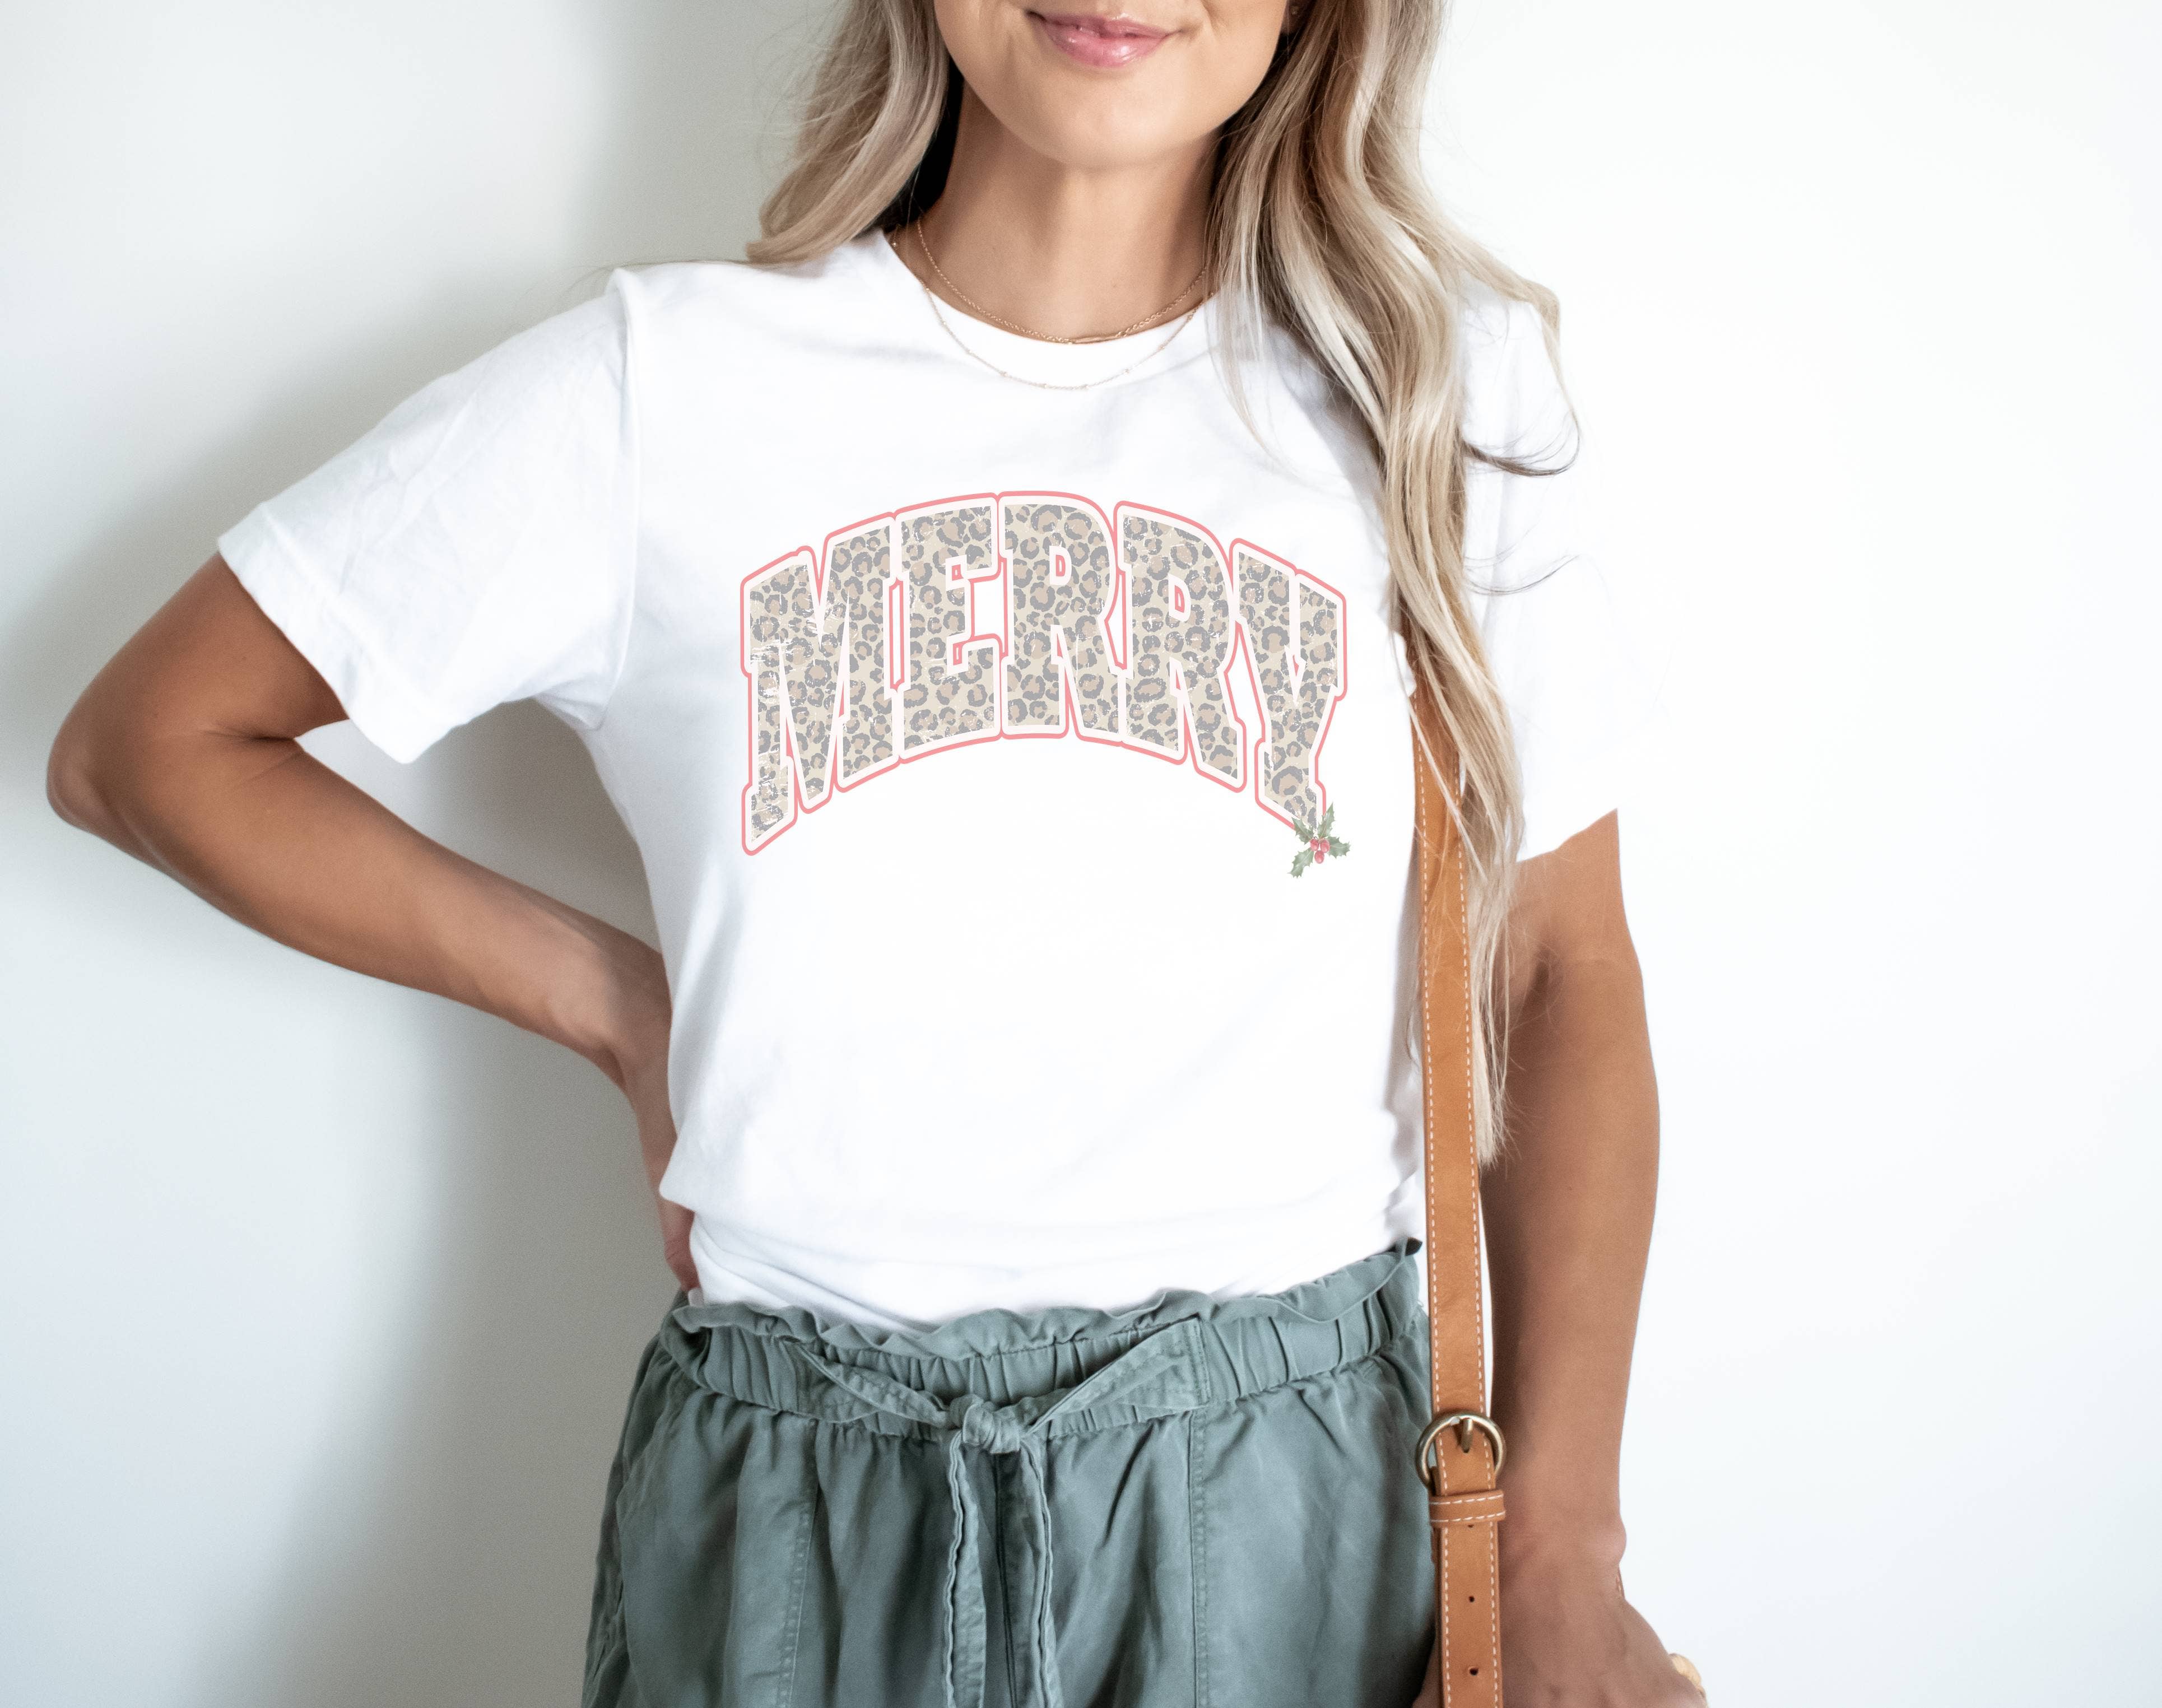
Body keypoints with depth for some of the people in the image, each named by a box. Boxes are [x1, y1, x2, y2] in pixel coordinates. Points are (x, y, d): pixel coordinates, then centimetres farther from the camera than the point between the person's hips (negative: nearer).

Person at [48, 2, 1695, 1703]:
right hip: (800, 1508, 0)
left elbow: (1560, 970, 1)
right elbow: (151, 746, 3)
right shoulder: (664, 384, -5)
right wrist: (617, 1004, -3)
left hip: (1290, 1494, 1)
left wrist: (1560, 1560, -4)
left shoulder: (1439, 386, -1)